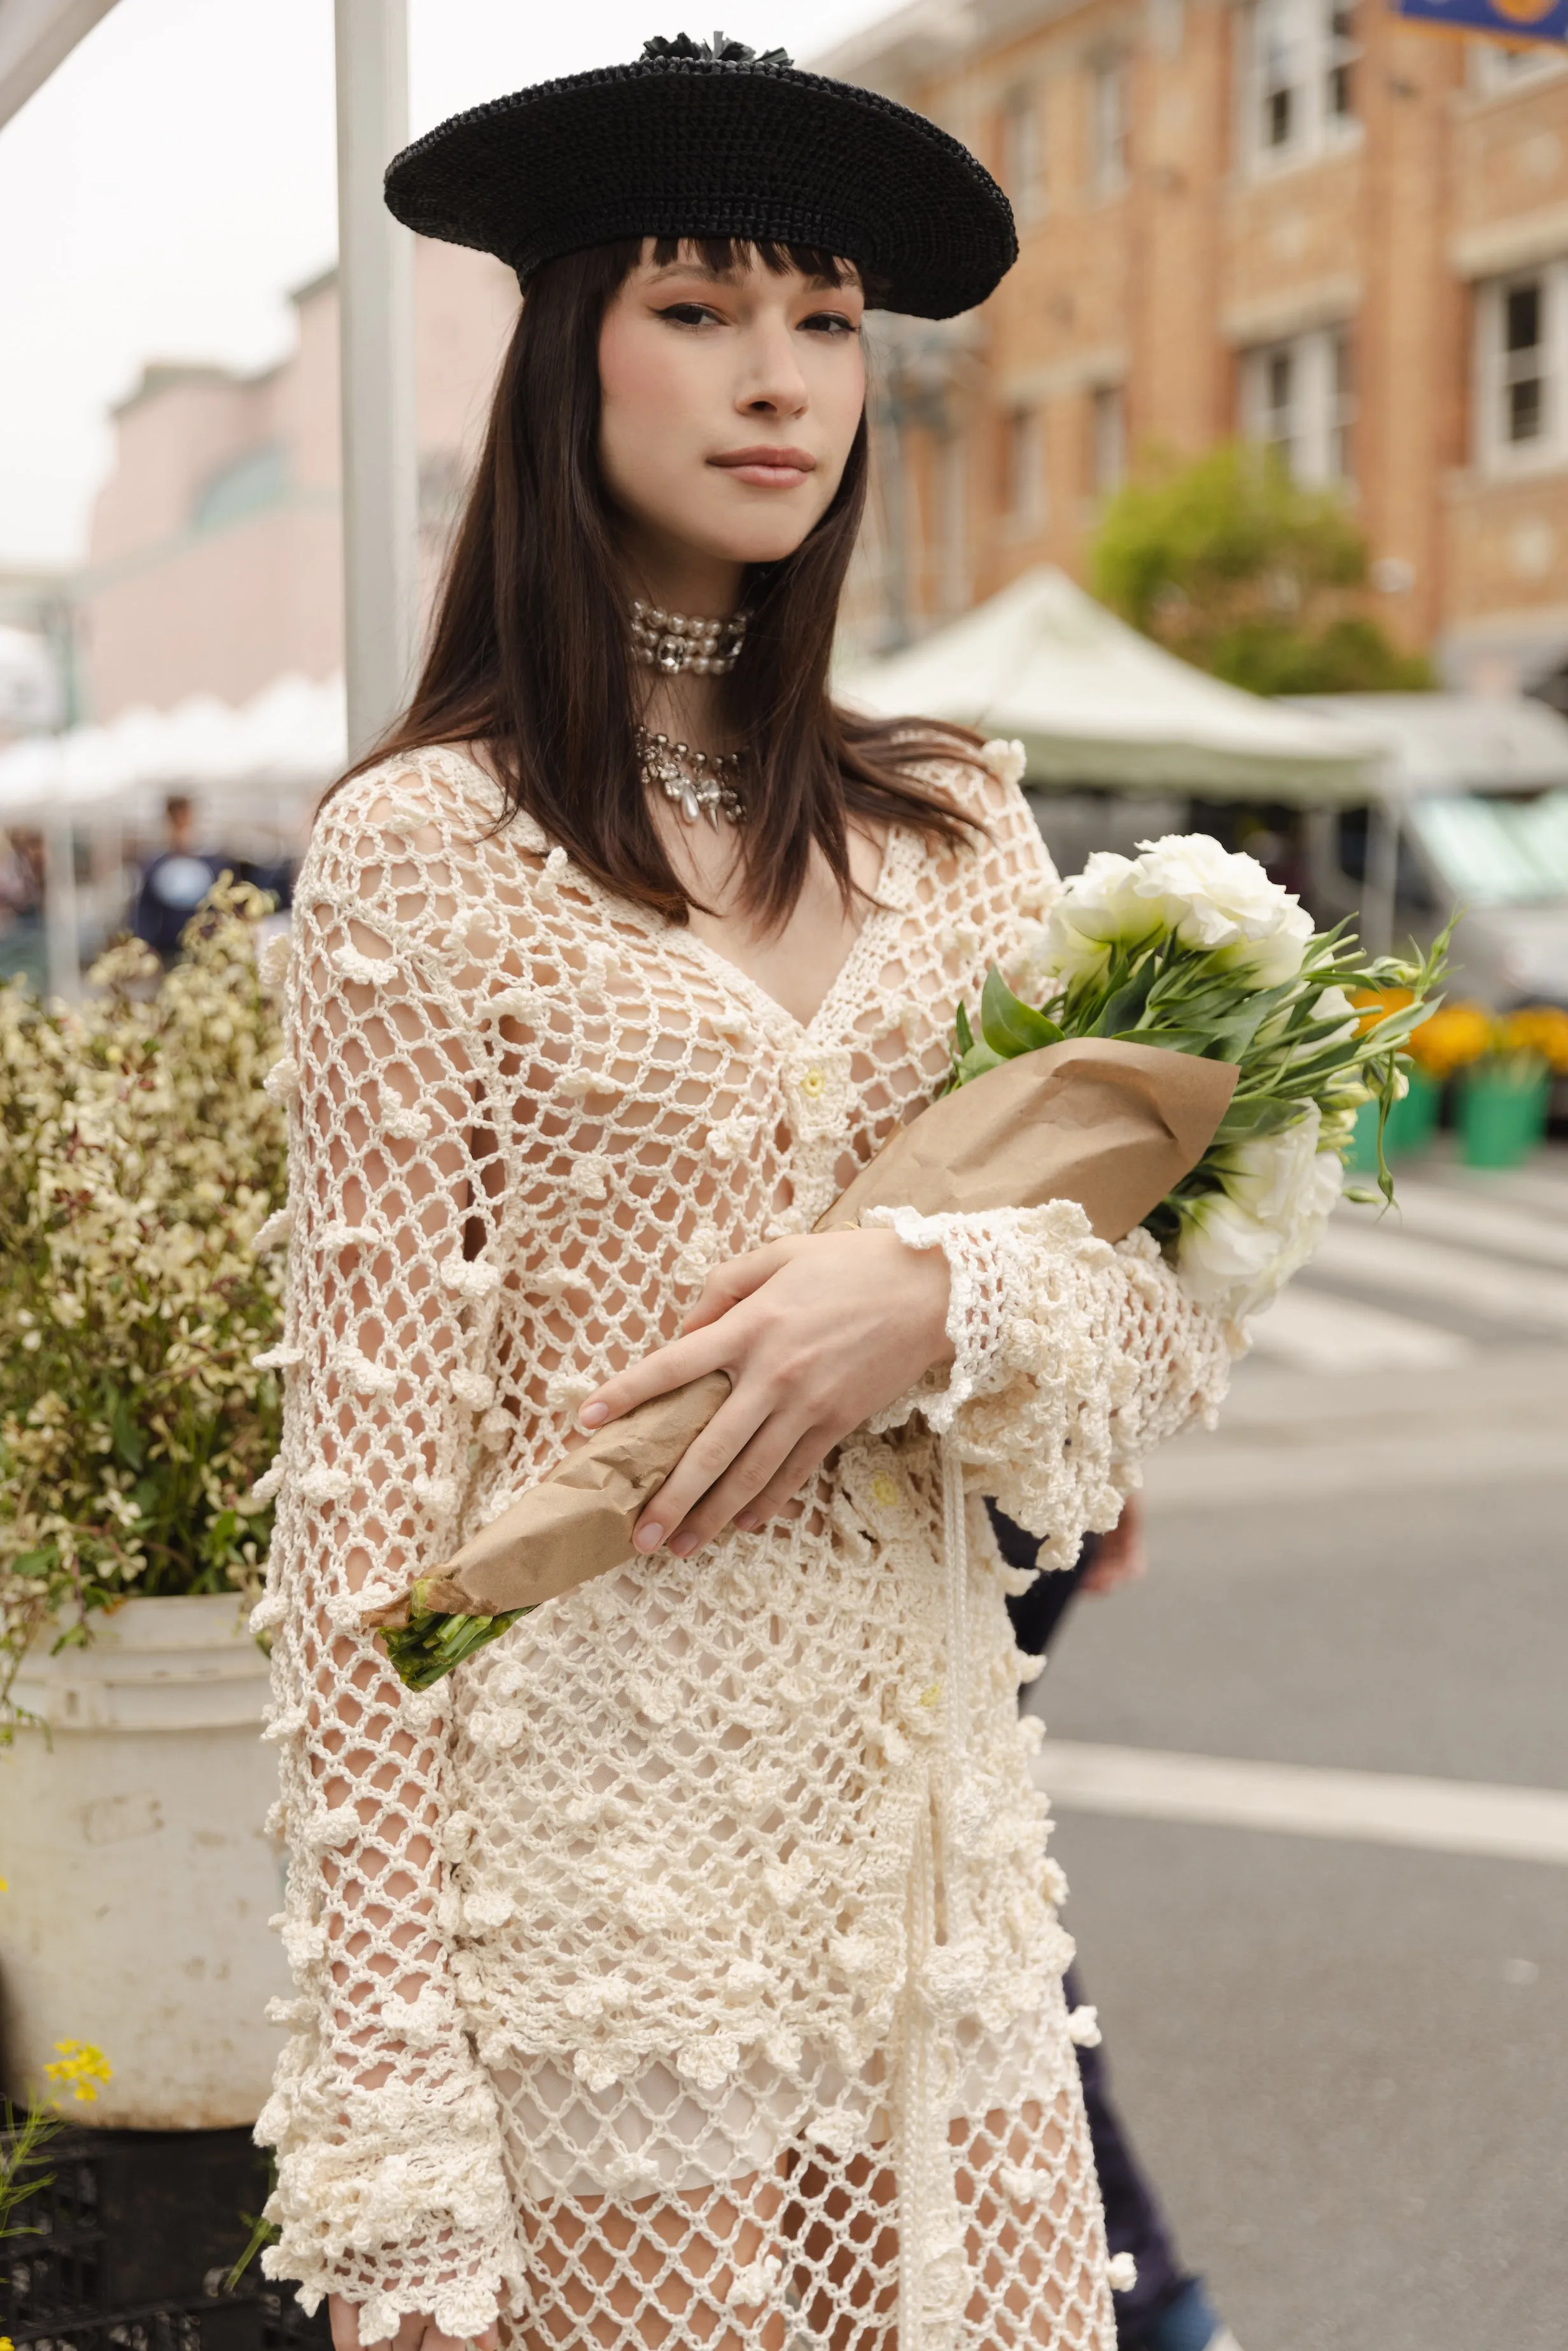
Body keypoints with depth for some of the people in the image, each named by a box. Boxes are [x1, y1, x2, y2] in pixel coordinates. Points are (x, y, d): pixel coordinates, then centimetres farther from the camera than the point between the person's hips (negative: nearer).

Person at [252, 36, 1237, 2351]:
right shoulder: (424, 849, -7)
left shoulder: (954, 826, 8)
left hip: (930, 1818, 5)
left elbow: (1169, 1308, 8)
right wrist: (393, 2145, -13)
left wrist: (936, 1300, -15)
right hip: (598, 1868, -4)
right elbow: (369, 1484, -10)